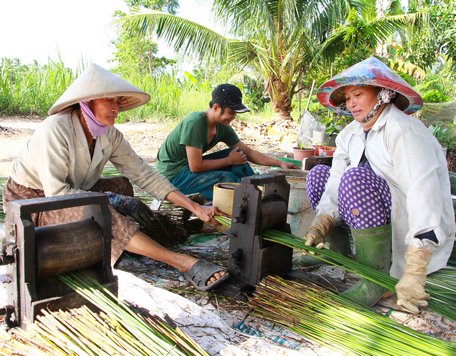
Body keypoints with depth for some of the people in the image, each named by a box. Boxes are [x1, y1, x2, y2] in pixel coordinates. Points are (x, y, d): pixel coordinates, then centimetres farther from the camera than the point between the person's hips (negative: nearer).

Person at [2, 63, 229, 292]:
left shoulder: (110, 136, -7)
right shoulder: (55, 129, -26)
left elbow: (144, 174, -11)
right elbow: (55, 191, -30)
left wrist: (194, 208, -18)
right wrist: (112, 200, -30)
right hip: (30, 202, -7)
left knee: (122, 185, -10)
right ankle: (183, 263, -35)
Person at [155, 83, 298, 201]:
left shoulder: (222, 127, -3)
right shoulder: (194, 123, -27)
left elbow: (248, 152, 4)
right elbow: (195, 167, -28)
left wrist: (280, 163, -5)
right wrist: (229, 160, -18)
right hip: (172, 174, -7)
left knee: (237, 156, -4)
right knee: (228, 179, -25)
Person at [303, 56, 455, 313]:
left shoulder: (404, 131, -20)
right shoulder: (350, 135, 4)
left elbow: (425, 194, -30)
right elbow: (335, 184, -3)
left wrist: (413, 274, -37)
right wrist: (322, 223, -23)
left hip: (418, 231, -8)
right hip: (385, 216, 8)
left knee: (356, 178, -30)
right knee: (319, 174, 7)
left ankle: (375, 282, -21)